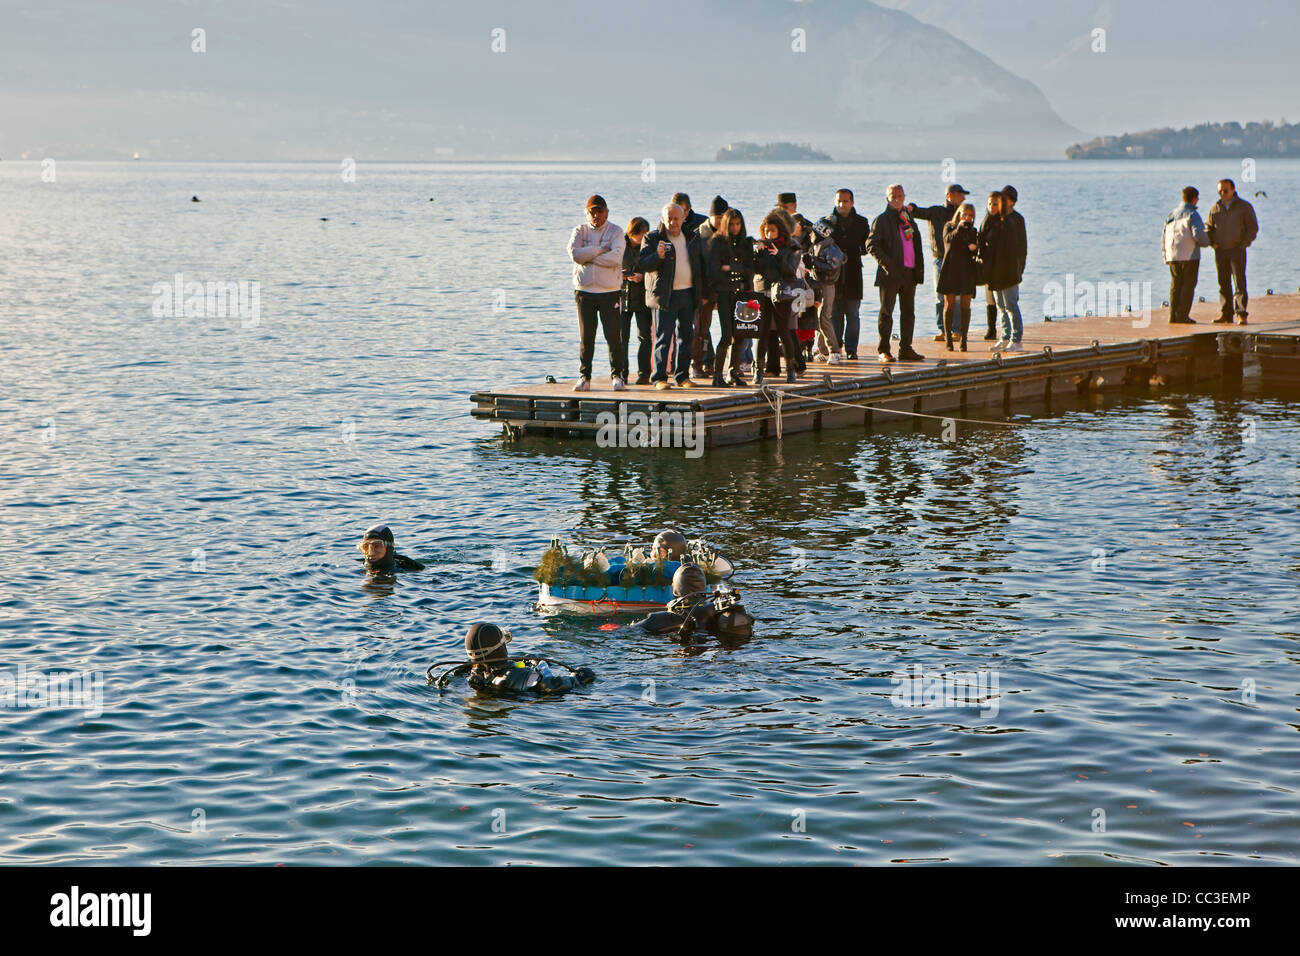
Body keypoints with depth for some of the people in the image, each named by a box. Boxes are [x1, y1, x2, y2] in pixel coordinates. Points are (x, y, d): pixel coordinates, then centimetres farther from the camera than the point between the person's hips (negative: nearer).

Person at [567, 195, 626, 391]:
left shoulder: (615, 231, 1)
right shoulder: (580, 231, 7)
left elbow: (616, 257, -16)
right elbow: (574, 253, -11)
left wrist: (588, 256, -10)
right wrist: (601, 249, -12)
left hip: (610, 291, -2)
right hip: (584, 290, 2)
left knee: (613, 336, -1)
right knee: (586, 338, 3)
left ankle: (617, 376, 9)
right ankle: (584, 377, 9)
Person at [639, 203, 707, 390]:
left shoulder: (693, 238, 11)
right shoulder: (652, 239, -2)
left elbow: (701, 264, 19)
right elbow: (642, 264, -11)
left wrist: (702, 292, 14)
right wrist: (658, 256, -30)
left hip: (688, 294, 5)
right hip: (665, 295, -5)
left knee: (686, 336, 9)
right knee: (663, 337, -7)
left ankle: (683, 375, 17)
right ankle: (659, 378, -5)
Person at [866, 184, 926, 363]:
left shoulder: (909, 219, 17)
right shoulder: (882, 220, -1)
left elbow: (917, 245, 21)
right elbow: (871, 245, -9)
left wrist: (919, 270, 11)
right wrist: (885, 262, -21)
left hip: (909, 273, 6)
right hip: (890, 274, -6)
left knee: (908, 312, 9)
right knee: (886, 312, -2)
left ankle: (906, 349, 16)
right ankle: (883, 350, 1)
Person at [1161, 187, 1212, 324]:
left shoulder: (1171, 214, 12)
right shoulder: (1192, 214, -9)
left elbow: (1164, 235, 14)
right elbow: (1198, 234, -19)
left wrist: (1165, 255, 21)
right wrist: (1207, 242, 2)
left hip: (1173, 256, 6)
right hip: (1190, 256, -6)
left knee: (1175, 284, 10)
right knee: (1188, 284, -1)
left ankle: (1173, 316, 6)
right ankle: (1182, 316, -5)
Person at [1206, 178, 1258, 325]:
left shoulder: (1244, 207, -2)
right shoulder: (1215, 208, 8)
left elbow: (1253, 227, -1)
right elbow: (1209, 227, 18)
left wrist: (1244, 244, -10)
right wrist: (1212, 243, 2)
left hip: (1237, 250, -4)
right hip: (1220, 251, 4)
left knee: (1240, 282, -9)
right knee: (1223, 283, 6)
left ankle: (1241, 315, -10)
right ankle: (1225, 313, 11)